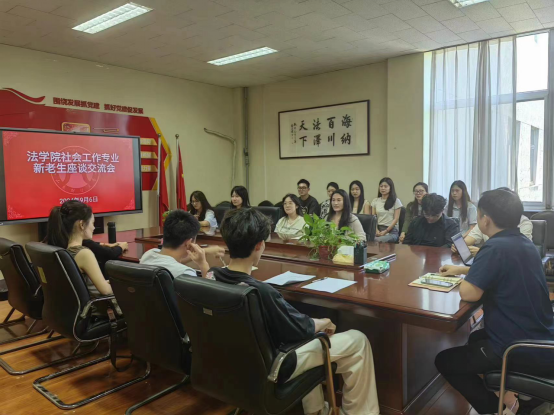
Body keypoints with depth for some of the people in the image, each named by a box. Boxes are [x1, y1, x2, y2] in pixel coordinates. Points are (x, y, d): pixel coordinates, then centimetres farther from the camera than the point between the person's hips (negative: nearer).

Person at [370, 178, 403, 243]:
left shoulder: (396, 201, 6)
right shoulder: (375, 201, 16)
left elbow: (396, 219, 1)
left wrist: (386, 231, -11)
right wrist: (376, 230, -7)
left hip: (391, 231, -3)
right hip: (378, 229, 3)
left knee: (377, 240, -37)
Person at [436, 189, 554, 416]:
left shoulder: (496, 247, -23)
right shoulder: (523, 242, 5)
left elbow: (468, 293, -27)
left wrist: (466, 277, -5)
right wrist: (462, 269, 22)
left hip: (524, 352, -8)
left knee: (444, 361, 7)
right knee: (476, 338, 33)